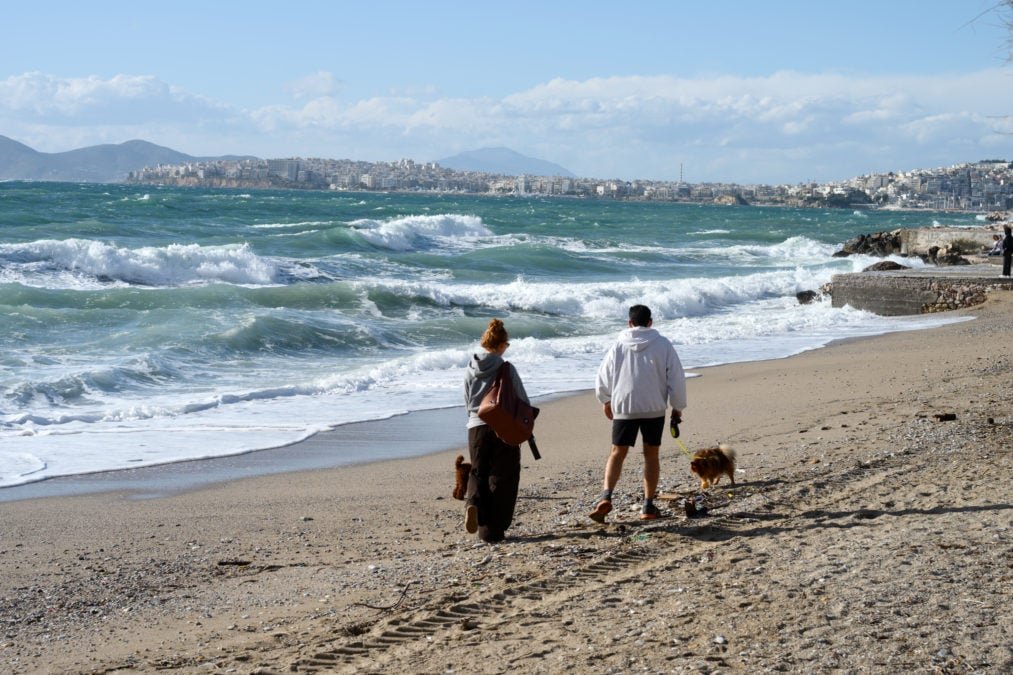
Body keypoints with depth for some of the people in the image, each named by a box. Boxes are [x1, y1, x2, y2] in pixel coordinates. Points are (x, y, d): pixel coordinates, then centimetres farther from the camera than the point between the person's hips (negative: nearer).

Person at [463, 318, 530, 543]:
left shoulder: (470, 369, 4)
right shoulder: (506, 369, -10)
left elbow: (467, 402, 12)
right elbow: (522, 401, -6)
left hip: (476, 428, 3)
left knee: (478, 472, 16)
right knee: (501, 478, 6)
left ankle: (473, 503, -15)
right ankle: (492, 530, 5)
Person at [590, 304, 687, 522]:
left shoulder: (618, 346, 1)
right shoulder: (663, 345, -1)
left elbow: (602, 377, 6)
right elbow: (676, 378, -2)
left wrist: (606, 401, 23)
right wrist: (677, 407, 9)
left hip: (623, 407, 0)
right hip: (654, 408, 0)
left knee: (617, 453, 6)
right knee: (651, 455, 10)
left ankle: (606, 496, -13)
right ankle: (648, 506, 10)